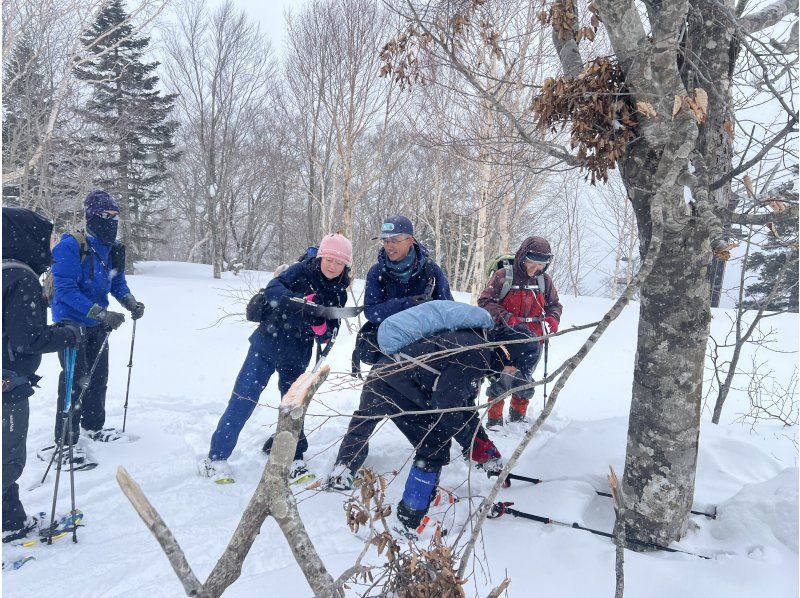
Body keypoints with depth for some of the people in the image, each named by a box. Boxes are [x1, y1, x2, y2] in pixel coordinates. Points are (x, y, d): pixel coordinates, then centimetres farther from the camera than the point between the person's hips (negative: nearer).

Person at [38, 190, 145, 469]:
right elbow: (66, 289, -26)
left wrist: (130, 302, -11)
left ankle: (94, 426, 36)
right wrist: (102, 314, -33)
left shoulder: (113, 249, 1)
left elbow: (118, 282, 10)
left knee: (98, 377, 17)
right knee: (76, 381, -8)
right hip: (71, 322, -7)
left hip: (97, 324, 8)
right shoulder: (70, 246, -21)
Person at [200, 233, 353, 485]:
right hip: (266, 346, -3)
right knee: (243, 400, -3)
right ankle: (216, 458, 8)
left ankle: (294, 459, 24)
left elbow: (329, 335, 1)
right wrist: (303, 300, -39)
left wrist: (321, 327, -22)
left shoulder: (338, 295, 2)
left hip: (296, 358, 4)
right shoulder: (300, 271, -9)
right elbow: (273, 289, -25)